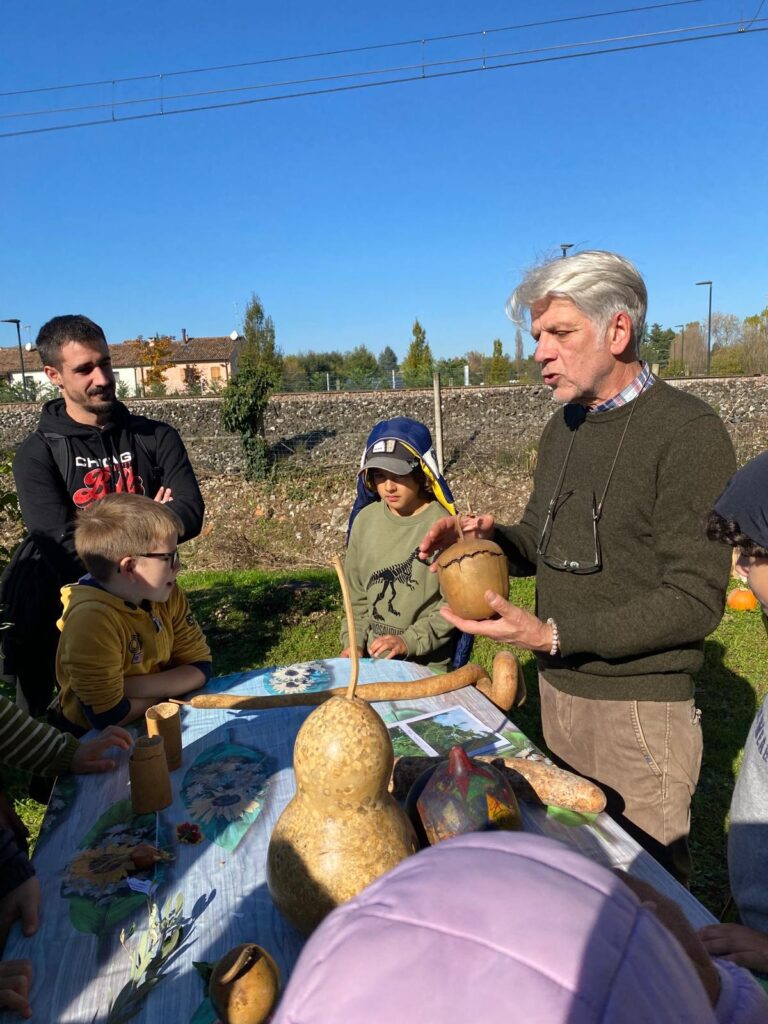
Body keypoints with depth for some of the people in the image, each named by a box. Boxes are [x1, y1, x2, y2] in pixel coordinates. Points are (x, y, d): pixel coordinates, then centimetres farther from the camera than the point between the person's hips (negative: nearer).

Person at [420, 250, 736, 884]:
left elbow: (695, 599, -18)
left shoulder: (688, 431, -15)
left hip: (639, 707, -6)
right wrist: (490, 538, -5)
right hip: (558, 691, 7)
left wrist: (553, 636, -24)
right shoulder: (563, 428, 8)